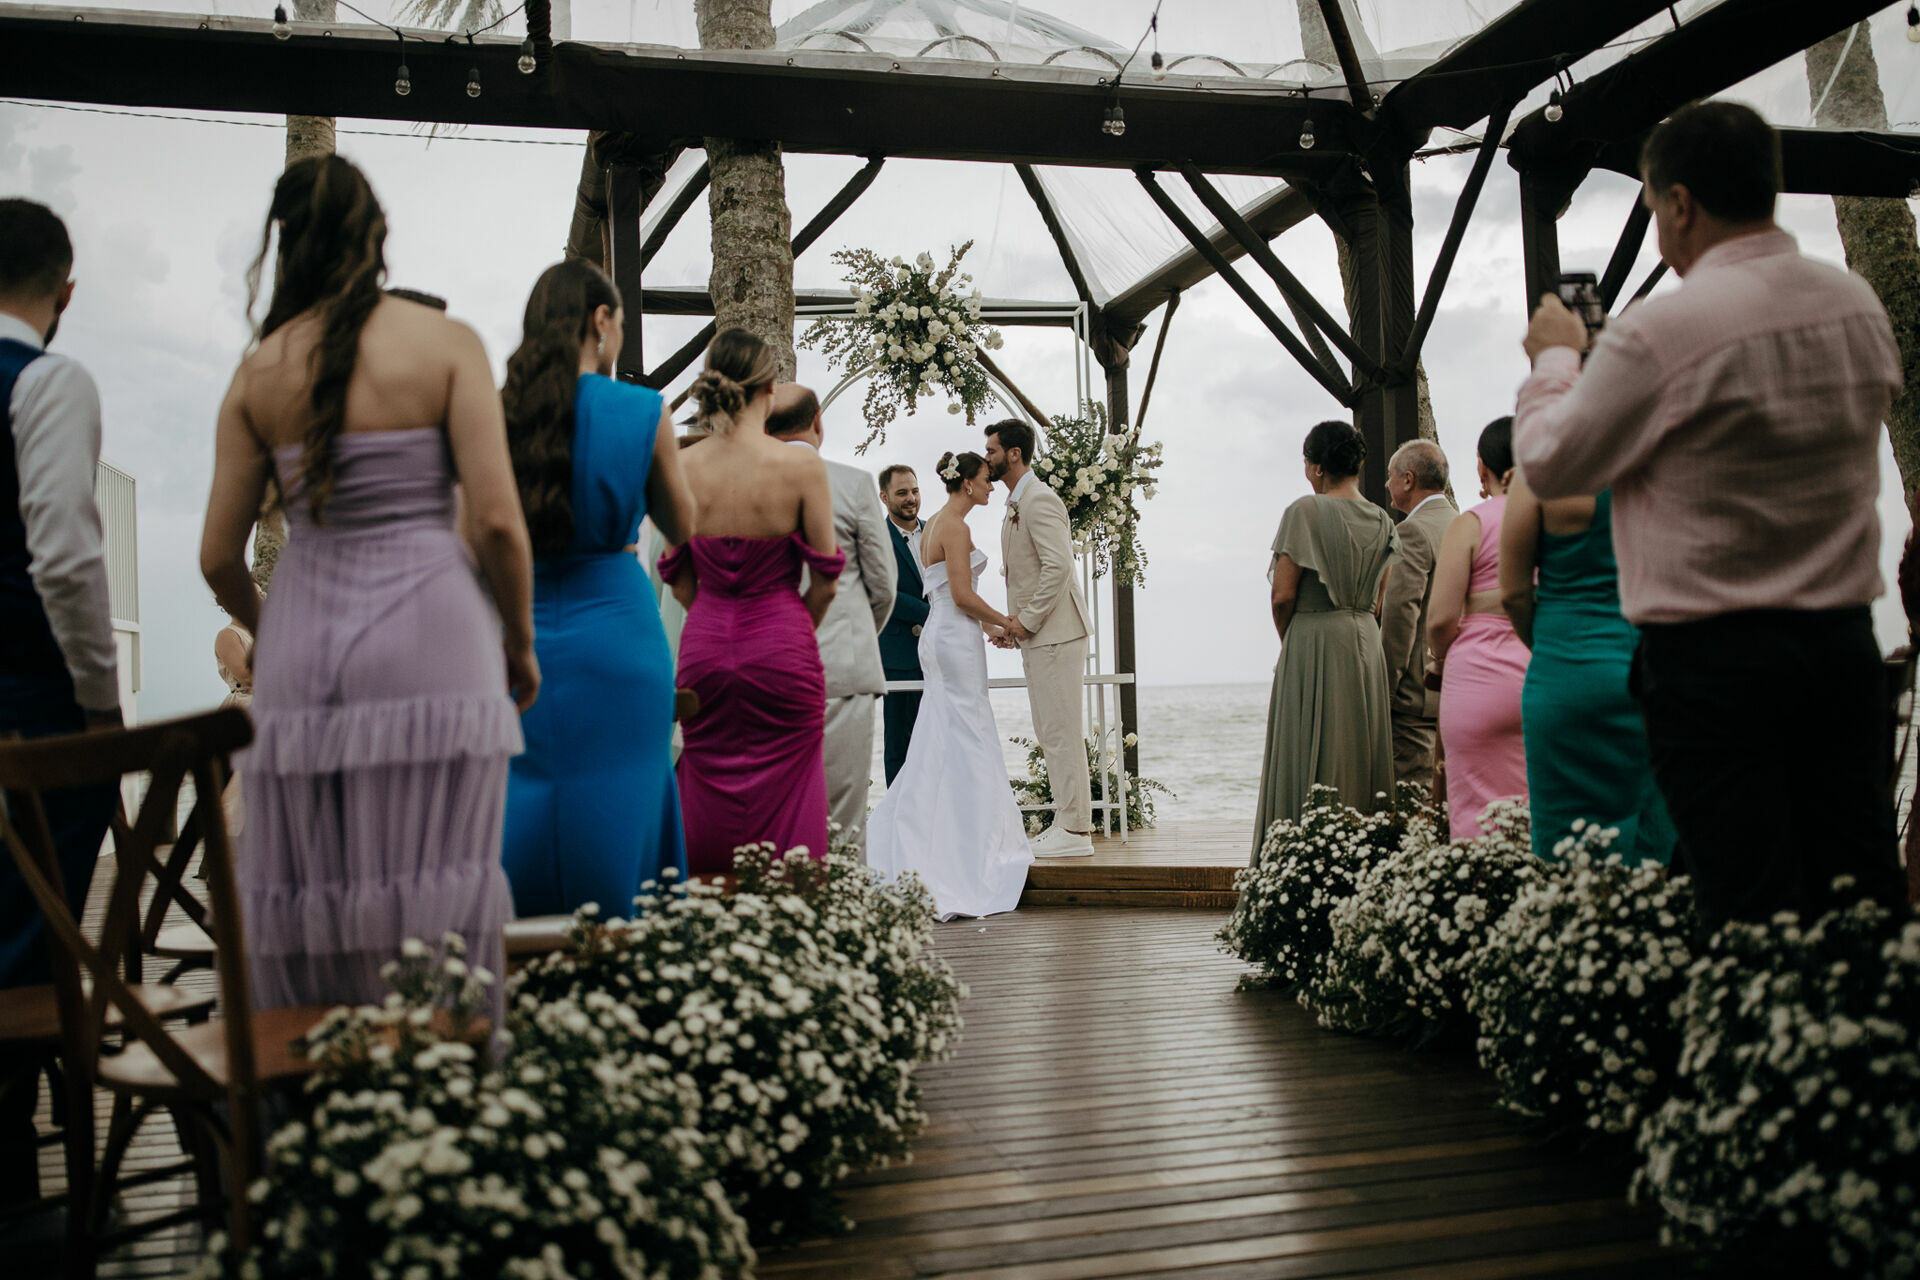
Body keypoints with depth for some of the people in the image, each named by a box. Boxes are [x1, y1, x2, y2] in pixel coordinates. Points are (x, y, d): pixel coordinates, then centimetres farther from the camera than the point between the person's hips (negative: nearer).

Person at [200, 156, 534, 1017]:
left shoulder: (259, 371, 8)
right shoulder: (445, 343, -1)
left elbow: (219, 557, 8)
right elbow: (496, 521, -8)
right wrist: (521, 644, 6)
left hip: (301, 652, 3)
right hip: (428, 638, -3)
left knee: (306, 898, 9)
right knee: (431, 897, -1)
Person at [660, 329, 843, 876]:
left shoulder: (681, 468, -3)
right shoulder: (802, 466, -11)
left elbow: (679, 581, 5)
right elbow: (824, 582, -5)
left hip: (704, 649, 3)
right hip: (782, 652, -3)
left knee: (707, 800, 12)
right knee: (786, 805, 6)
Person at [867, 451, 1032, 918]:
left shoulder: (935, 524, 16)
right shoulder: (955, 526, -14)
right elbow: (963, 596, -19)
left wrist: (987, 624, 21)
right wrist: (1004, 621, -7)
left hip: (938, 635, 10)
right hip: (956, 639, -10)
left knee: (942, 744, 12)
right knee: (964, 744, -4)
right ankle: (969, 851, 2)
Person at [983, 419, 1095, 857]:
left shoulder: (1040, 500, -14)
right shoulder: (1016, 505, 18)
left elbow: (1059, 566, -23)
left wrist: (1027, 621, -17)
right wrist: (1013, 623, 13)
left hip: (1055, 632, -11)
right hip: (1037, 636, 11)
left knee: (1061, 733, -7)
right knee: (1049, 734, 13)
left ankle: (1075, 831, -2)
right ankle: (1069, 821, 20)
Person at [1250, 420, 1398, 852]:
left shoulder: (1306, 511, -11)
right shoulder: (1382, 521, 9)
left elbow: (1283, 595, -13)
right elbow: (1378, 600, 13)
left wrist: (1287, 641, 4)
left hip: (1313, 643, -6)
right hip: (1367, 645, 6)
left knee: (1309, 767, -3)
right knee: (1362, 752, 12)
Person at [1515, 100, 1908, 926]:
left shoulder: (1660, 332, -15)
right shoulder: (1861, 308, 7)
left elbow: (1551, 465, -5)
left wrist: (1554, 359, 14)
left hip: (1712, 656, -6)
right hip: (1846, 640, 7)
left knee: (1753, 919, -2)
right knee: (1865, 904, 10)